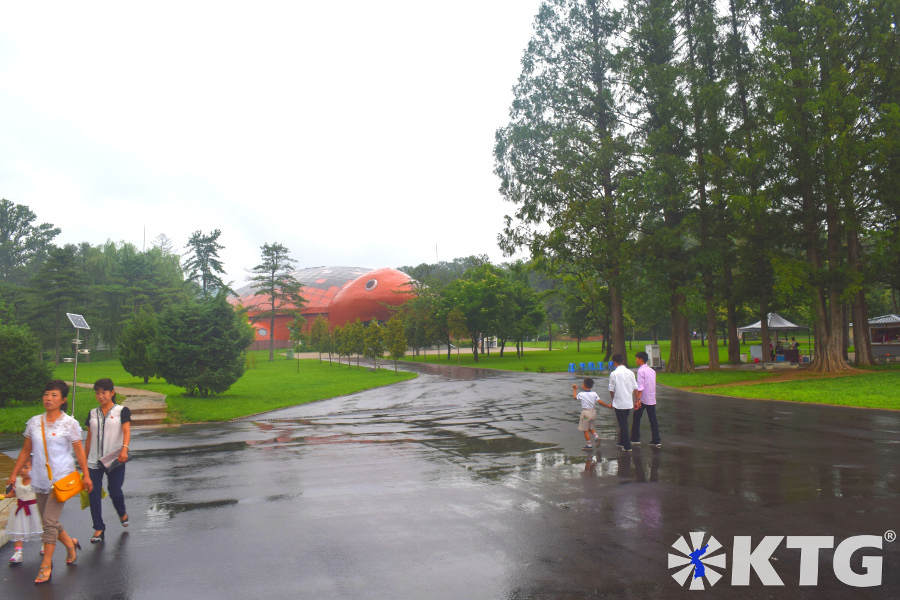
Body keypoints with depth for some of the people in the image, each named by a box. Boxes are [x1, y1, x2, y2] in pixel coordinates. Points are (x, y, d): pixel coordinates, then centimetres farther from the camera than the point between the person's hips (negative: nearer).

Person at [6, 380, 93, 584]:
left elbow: (79, 451, -2)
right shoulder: (34, 422, 5)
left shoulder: (69, 423, -6)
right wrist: (14, 474, 10)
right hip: (40, 479, 5)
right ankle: (70, 543, 36)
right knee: (48, 521, 11)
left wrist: (85, 475, -2)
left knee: (49, 520, -8)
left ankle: (46, 565, 3)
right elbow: (26, 450, 13)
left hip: (61, 478, -5)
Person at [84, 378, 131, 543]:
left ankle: (122, 514, 30)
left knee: (115, 491, -2)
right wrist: (84, 460, 16)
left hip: (115, 460, -3)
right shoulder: (92, 413, 12)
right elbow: (89, 438, 17)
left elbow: (126, 431, -13)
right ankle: (99, 528, 11)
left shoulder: (122, 411, 1)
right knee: (94, 494, -2)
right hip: (94, 461, 3)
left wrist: (124, 449, -30)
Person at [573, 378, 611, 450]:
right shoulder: (594, 394, -4)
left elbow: (575, 397, 7)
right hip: (593, 411, 5)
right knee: (591, 428, 22)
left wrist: (575, 389, 21)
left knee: (585, 430, 5)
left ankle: (588, 445, 9)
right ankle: (596, 436, -1)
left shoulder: (581, 394, -13)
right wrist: (608, 406, 6)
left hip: (585, 413, -5)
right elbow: (600, 402, -5)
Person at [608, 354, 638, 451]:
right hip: (629, 402, 5)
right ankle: (622, 442, 31)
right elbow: (635, 388, 4)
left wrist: (613, 399, 10)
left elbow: (611, 390, -7)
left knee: (623, 424, 3)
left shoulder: (613, 374, -11)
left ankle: (627, 446, 4)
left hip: (619, 403, -5)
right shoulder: (630, 373, 1)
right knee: (624, 423, 20)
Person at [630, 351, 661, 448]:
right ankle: (656, 441, 5)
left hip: (643, 399, -7)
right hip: (652, 399, 7)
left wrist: (638, 399, -20)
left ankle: (635, 439, 10)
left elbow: (640, 387, -19)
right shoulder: (652, 370, 12)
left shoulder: (641, 371, -12)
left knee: (636, 418, 6)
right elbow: (654, 385, 17)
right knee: (653, 419, 7)